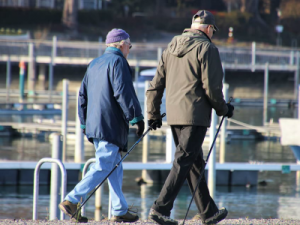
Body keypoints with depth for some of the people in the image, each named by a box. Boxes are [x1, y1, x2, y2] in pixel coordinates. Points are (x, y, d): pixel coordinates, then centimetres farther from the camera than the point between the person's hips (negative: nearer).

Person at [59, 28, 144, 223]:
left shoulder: (94, 64, 19)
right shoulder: (118, 62, -7)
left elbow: (83, 95, 21)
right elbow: (124, 92, -17)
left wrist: (85, 123, 24)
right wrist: (137, 117, -15)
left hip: (94, 125, 9)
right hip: (111, 125, -9)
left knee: (115, 167, 13)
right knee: (103, 167, -11)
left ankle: (120, 210, 13)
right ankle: (72, 201, -19)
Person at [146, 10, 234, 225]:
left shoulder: (171, 48, 15)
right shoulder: (207, 48, -7)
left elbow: (156, 84, 14)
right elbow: (212, 86, -12)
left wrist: (153, 114, 19)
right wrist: (223, 109, 4)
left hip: (174, 114, 8)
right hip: (195, 114, -8)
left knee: (195, 163, 15)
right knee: (183, 162, -8)